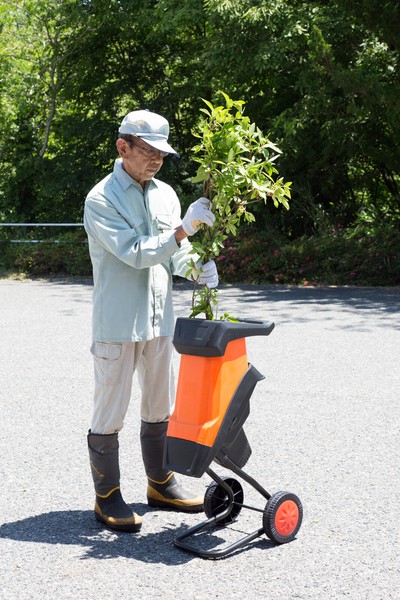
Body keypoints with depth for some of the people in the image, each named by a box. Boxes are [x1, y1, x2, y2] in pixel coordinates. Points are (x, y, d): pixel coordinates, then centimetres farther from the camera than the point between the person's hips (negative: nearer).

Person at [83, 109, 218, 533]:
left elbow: (174, 253, 11)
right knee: (109, 414, 2)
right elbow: (135, 253, -19)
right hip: (117, 323, -7)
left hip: (160, 319, 7)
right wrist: (184, 229, -26)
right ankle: (107, 496, 15)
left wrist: (196, 268, -11)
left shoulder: (165, 194, 10)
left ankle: (160, 483, 32)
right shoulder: (101, 199, -10)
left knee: (159, 407, 17)